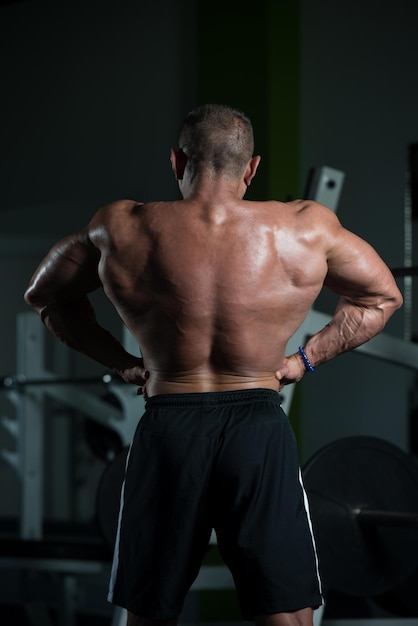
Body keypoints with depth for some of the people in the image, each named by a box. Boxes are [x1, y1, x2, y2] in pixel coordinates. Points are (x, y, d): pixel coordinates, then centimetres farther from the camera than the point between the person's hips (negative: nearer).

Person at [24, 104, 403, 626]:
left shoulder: (120, 230, -2)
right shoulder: (307, 229, -3)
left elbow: (44, 296, 15)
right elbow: (383, 297, 13)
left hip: (167, 430, 1)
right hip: (259, 429, 0)